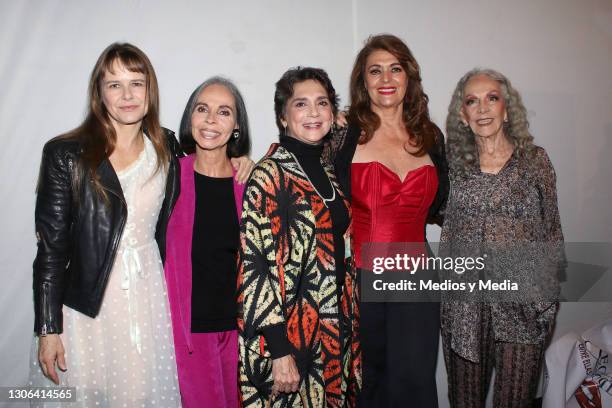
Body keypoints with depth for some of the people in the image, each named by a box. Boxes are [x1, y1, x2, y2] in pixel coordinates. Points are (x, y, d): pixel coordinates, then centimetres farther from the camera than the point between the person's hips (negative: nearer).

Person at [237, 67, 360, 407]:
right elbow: (252, 266, -18)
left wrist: (348, 327, 13)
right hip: (289, 336, -6)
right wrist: (279, 350, -20)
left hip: (336, 334, 7)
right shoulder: (269, 175, -12)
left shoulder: (329, 172, 9)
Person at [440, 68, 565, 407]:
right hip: (464, 305, 2)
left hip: (522, 305, -1)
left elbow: (551, 230, 5)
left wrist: (549, 295, 3)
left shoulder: (535, 160, -1)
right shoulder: (454, 164, 3)